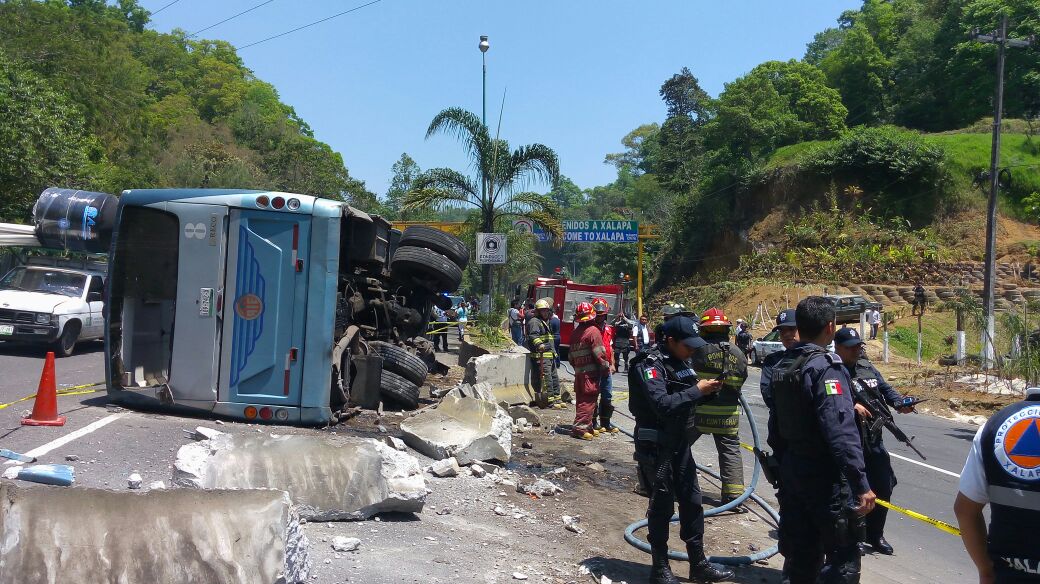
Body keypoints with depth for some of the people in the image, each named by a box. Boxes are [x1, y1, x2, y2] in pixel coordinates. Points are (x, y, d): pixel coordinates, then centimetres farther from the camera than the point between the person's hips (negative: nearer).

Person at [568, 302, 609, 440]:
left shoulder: (575, 333, 12)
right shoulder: (593, 331, -10)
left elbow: (571, 356, 17)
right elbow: (599, 353, -15)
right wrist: (606, 367, -5)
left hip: (579, 372, 8)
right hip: (591, 372, -8)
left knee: (581, 400, 12)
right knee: (588, 400, -6)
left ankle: (588, 426, 20)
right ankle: (580, 427, -11)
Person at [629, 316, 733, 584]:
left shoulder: (680, 361, 8)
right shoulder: (649, 365, -17)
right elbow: (662, 404, -28)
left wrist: (709, 387, -3)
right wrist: (697, 390, -24)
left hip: (679, 443, 8)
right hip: (655, 446, -8)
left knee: (692, 501, 13)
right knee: (662, 506, 1)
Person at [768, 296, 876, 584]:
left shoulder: (782, 366, 7)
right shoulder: (825, 366, -19)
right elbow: (842, 433, -26)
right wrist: (861, 485, -23)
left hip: (791, 471, 8)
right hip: (825, 478, -8)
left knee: (800, 555, 16)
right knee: (842, 559, 4)